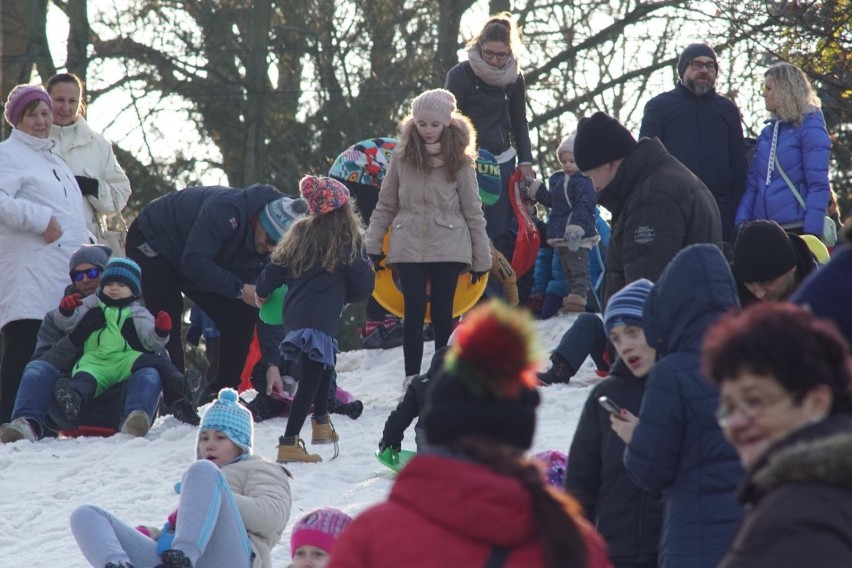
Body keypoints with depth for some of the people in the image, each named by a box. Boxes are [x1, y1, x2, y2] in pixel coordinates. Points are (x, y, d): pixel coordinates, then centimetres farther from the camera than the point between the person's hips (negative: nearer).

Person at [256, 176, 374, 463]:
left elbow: (275, 269, 13)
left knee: (324, 364, 29)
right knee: (310, 380, -8)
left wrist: (262, 294, 32)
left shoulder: (300, 234, 12)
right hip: (321, 319, -7)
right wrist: (345, 296, 21)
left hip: (294, 316, 7)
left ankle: (321, 423, 39)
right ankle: (289, 443, -15)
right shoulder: (347, 241, -2)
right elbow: (364, 285, -1)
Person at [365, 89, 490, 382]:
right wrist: (373, 245, 6)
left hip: (448, 248, -1)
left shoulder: (459, 161, 1)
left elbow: (473, 212, 3)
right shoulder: (402, 157, 3)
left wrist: (481, 258, 3)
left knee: (442, 313, 3)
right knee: (414, 311, -3)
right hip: (409, 247, 1)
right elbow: (385, 204, 9)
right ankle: (411, 377, 2)